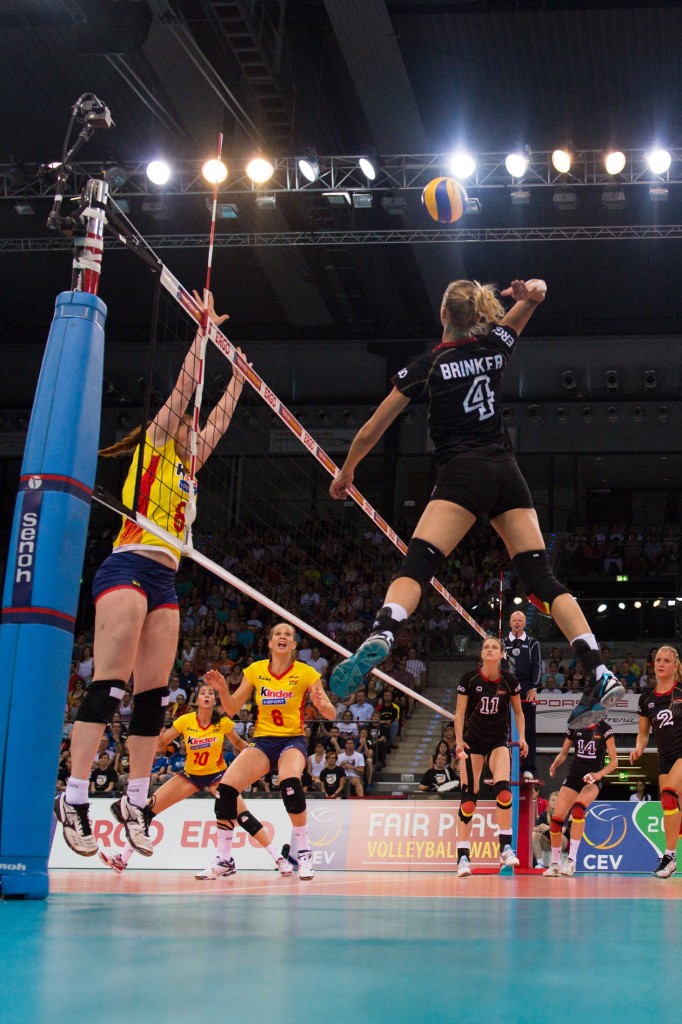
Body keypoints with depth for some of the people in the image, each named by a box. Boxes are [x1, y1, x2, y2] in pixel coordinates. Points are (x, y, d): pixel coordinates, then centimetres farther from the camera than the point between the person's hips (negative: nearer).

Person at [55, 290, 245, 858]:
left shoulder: (188, 463, 24)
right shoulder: (155, 444, 5)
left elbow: (219, 417, 37)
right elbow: (186, 384, 2)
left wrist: (239, 376, 43)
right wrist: (205, 327, 7)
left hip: (164, 582, 8)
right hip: (128, 570, -8)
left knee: (154, 694, 3)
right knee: (109, 685, -15)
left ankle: (136, 799, 7)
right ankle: (74, 796, -16)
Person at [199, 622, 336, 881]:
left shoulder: (306, 673, -5)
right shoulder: (255, 670, 3)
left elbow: (331, 715, -6)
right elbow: (232, 708, 6)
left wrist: (321, 704, -29)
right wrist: (222, 689, -14)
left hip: (293, 741, -3)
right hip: (262, 741, 3)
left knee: (289, 783, -36)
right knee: (225, 788, -18)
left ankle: (304, 853, -19)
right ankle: (224, 860, -1)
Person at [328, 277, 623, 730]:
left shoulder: (427, 366, 3)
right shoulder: (496, 346, 12)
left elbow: (373, 429, 8)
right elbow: (535, 293, 28)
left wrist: (346, 472, 23)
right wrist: (533, 291, 2)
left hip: (463, 473, -4)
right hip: (507, 472, 5)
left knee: (417, 564, -17)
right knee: (542, 576, 2)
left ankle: (380, 636, -46)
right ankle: (599, 673, -9)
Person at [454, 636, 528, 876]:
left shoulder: (509, 681, -5)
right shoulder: (469, 679, -9)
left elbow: (518, 712, 8)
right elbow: (459, 712, -4)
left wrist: (521, 737, -3)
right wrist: (459, 740, -14)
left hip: (498, 741, 1)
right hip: (473, 742, -1)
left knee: (503, 790, -21)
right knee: (468, 799, -6)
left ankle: (506, 847, -10)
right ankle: (463, 856, 1)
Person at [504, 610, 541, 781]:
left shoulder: (532, 643, 8)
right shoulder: (503, 643, 13)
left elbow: (537, 666, 2)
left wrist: (533, 688, -8)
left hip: (526, 689, -2)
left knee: (528, 728, -2)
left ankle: (529, 768, -2)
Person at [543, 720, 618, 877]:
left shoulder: (604, 729, -4)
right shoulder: (574, 728, 5)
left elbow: (614, 761, -6)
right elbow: (563, 753, 13)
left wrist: (599, 774, -23)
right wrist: (554, 764, -9)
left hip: (592, 779, -4)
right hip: (573, 776, 4)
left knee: (578, 808, -32)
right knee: (556, 818, -9)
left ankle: (572, 860, -31)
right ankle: (555, 864, 10)